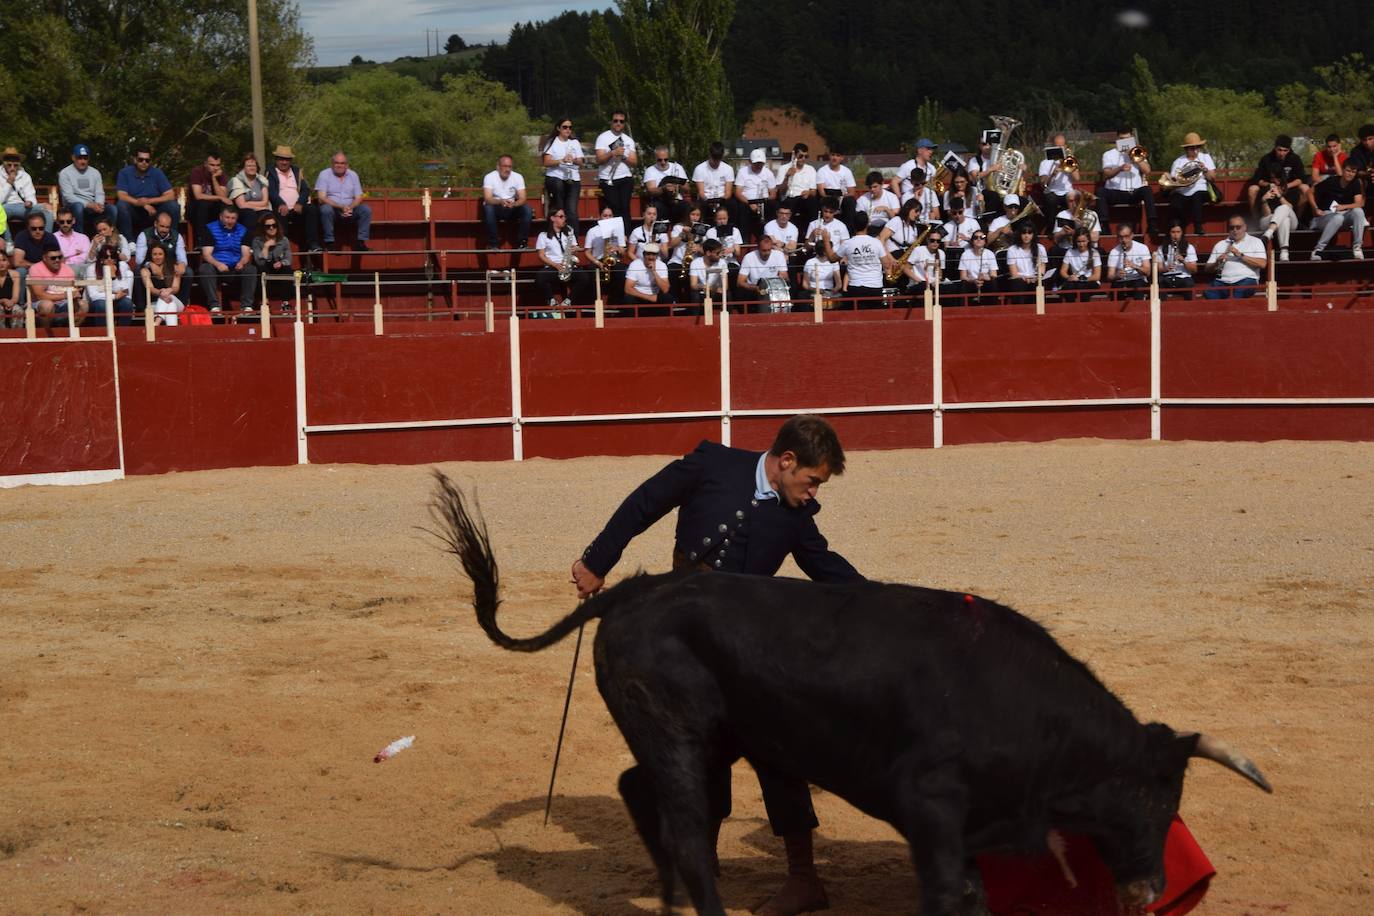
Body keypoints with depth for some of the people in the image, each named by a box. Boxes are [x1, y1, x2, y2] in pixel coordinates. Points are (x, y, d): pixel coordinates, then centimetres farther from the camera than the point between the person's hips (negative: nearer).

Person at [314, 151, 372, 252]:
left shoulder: (353, 175, 11)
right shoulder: (324, 174, -1)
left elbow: (358, 197, 7)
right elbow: (321, 198, -11)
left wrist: (350, 208, -17)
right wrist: (341, 207, -23)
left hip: (350, 210, 3)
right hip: (332, 209, -3)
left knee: (366, 209, -21)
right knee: (326, 209, -36)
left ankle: (361, 243, -21)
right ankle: (329, 244, -32)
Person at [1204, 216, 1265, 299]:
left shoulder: (1255, 242, 14)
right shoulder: (1220, 245, 24)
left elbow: (1262, 264, -1)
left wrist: (1240, 255, -7)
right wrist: (1217, 263, -2)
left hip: (1246, 280, -3)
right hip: (1223, 282, 3)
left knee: (1240, 290, -41)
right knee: (1208, 292, -32)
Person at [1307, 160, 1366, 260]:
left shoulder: (1356, 183, 2)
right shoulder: (1330, 182, -8)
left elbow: (1360, 204, -8)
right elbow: (1310, 193, 1)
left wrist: (1344, 207, -22)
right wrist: (1316, 209, -8)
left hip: (1344, 214, 3)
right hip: (1326, 216, -3)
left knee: (1358, 211, -28)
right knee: (1338, 218, -39)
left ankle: (1357, 247, -25)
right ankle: (1318, 248, -34)